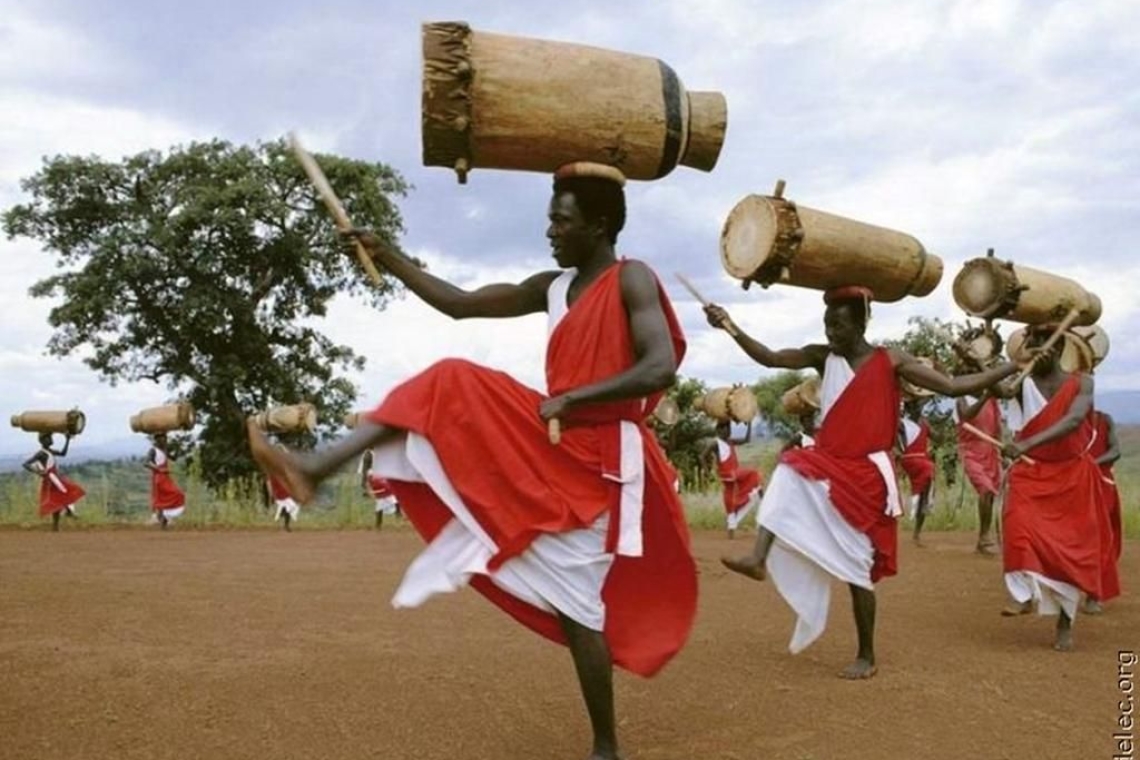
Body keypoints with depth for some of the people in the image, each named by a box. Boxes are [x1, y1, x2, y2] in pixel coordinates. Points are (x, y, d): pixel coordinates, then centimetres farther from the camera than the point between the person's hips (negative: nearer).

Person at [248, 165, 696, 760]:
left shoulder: (632, 279, -11)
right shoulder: (553, 288, 11)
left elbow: (662, 369, -25)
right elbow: (460, 304, 14)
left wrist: (570, 397, -25)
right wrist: (389, 259, 9)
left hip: (598, 459, -7)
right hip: (551, 441, 7)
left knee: (573, 597, -5)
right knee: (449, 386, -2)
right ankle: (315, 469, -7)